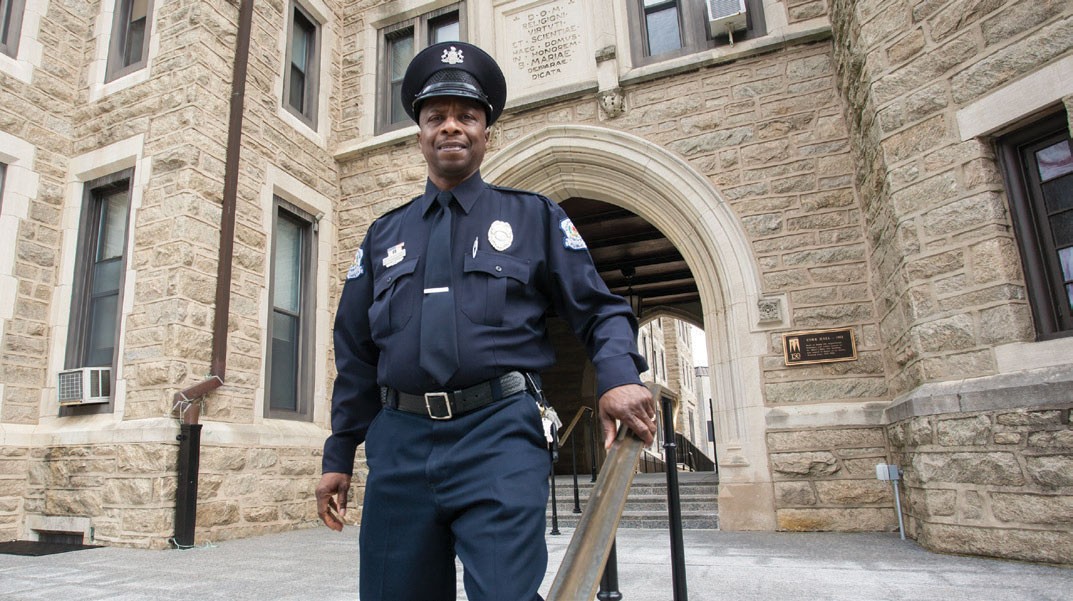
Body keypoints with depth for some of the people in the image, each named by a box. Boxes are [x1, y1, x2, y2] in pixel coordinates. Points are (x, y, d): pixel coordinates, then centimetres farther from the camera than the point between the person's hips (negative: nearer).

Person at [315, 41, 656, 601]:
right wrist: (339, 457, 17)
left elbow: (598, 310, 6)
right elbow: (356, 356, 19)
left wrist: (619, 377, -15)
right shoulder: (383, 235, 17)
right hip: (399, 443, 4)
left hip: (499, 434, -3)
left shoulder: (534, 217, 10)